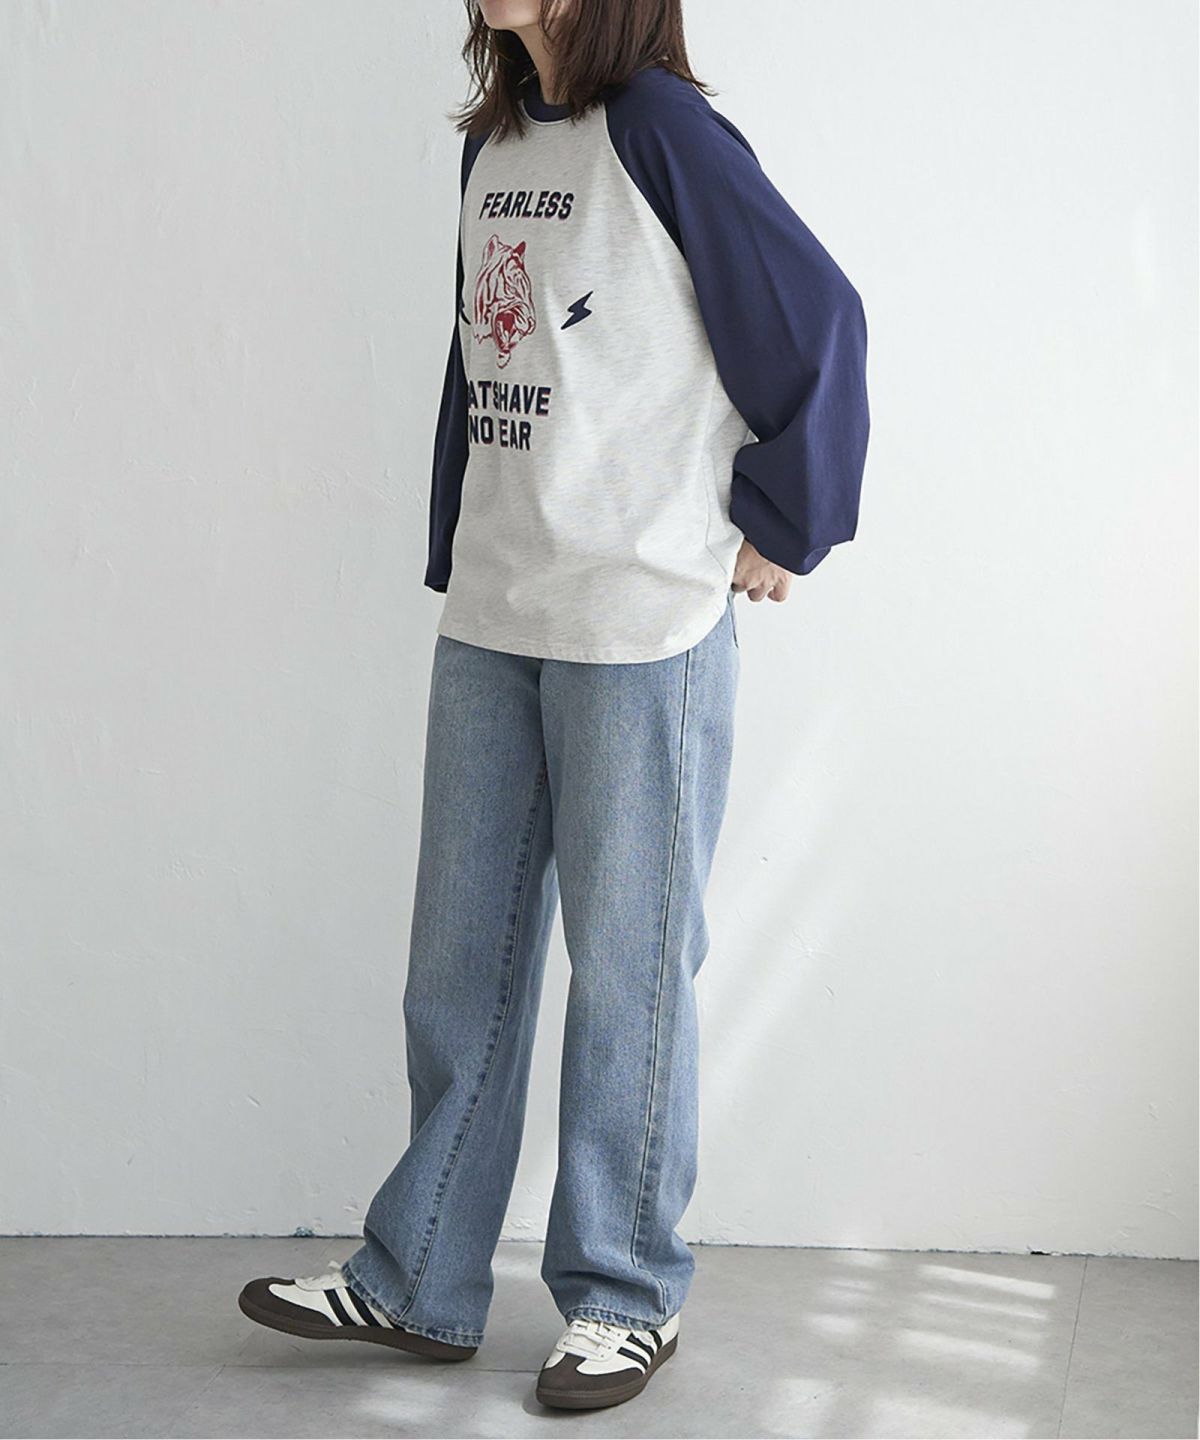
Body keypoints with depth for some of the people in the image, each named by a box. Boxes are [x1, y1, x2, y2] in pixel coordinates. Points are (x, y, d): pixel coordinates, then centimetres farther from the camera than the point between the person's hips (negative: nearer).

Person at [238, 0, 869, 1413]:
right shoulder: (493, 146, 13)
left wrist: (782, 529, -6)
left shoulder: (660, 129, -10)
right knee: (460, 959, 12)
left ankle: (626, 1295, 18)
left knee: (627, 966, 4)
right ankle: (419, 1280, 24)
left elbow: (816, 320, -10)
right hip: (487, 625, 7)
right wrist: (456, 559, 14)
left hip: (641, 632, -7)